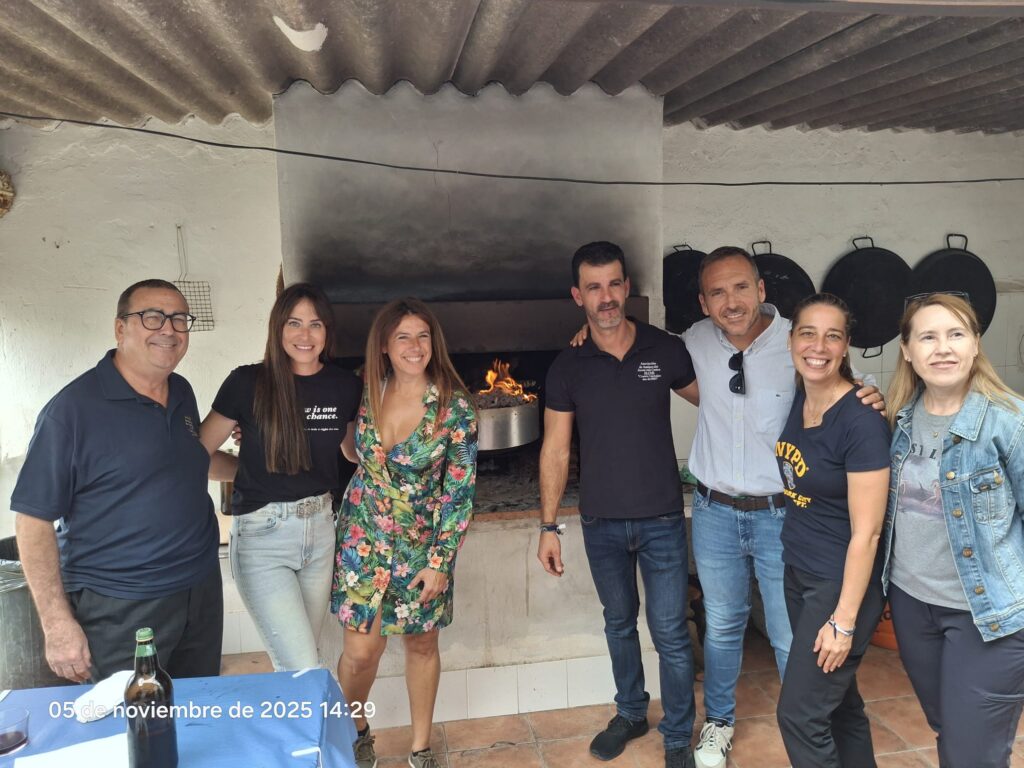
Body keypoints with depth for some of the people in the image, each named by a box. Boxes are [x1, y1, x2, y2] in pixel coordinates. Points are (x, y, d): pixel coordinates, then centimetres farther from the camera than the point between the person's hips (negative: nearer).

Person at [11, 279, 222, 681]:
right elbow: (33, 517, -12)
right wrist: (57, 622, -15)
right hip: (119, 610, -6)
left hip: (203, 593, 6)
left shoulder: (183, 394, 5)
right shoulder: (74, 407, -13)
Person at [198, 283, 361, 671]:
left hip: (320, 528, 4)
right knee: (304, 669, -6)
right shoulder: (248, 382, -10)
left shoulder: (346, 387, 0)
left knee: (295, 661, 19)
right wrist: (256, 470, 0)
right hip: (263, 536, -4)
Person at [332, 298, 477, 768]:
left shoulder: (454, 407, -14)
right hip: (363, 537, 1)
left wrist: (440, 560, -12)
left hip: (422, 543, -1)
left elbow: (460, 491, -12)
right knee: (361, 649, 3)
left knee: (421, 643, 13)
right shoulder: (366, 393, -7)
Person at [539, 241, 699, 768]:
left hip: (661, 519, -1)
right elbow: (555, 449, 0)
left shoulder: (665, 350, -6)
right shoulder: (567, 366, -4)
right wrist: (548, 528, -1)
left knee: (670, 632, 4)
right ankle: (630, 714, 40)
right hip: (601, 523, 2)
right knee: (619, 623, 19)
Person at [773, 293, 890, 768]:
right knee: (837, 701, 21)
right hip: (798, 574, 7)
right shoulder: (797, 400, -1)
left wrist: (844, 621, -18)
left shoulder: (861, 422, -22)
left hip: (840, 584, -7)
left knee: (799, 715, 2)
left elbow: (866, 532, -20)